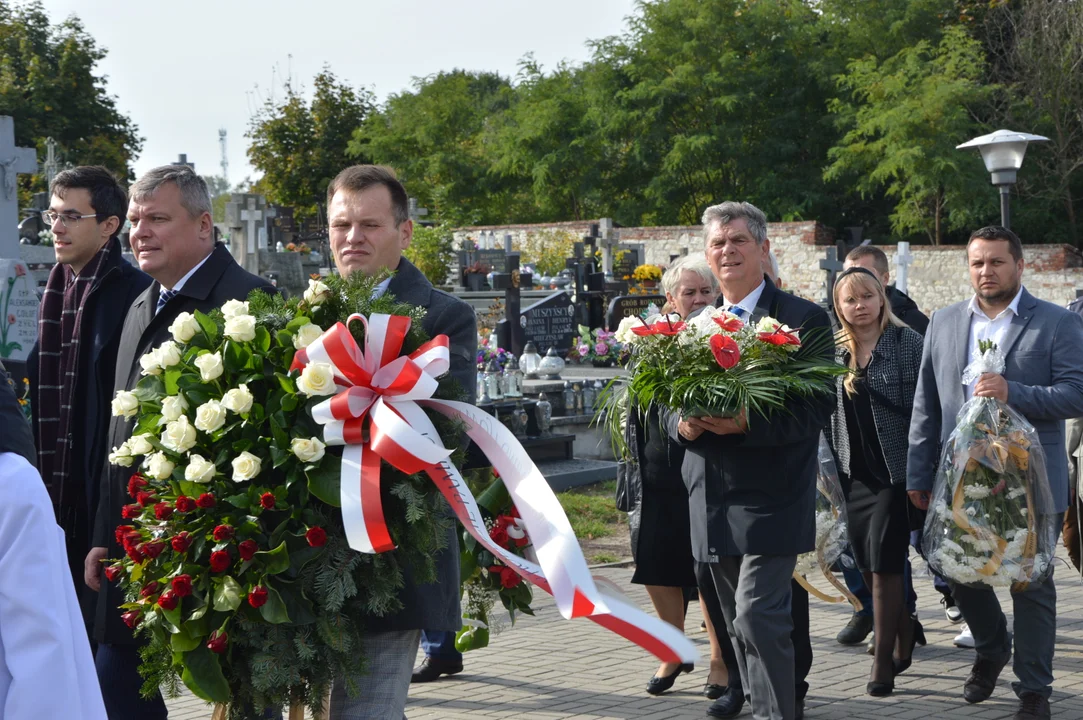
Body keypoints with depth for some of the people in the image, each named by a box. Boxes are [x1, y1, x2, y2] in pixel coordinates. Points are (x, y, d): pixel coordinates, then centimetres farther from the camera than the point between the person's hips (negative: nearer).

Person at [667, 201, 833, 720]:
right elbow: (670, 401, 15)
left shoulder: (804, 320, -4)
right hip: (711, 501, 6)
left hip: (770, 498, -6)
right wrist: (682, 424, -8)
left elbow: (818, 408, -11)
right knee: (739, 624, 13)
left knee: (758, 617, -15)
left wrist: (748, 422, -23)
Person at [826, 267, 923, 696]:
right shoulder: (836, 354, 9)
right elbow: (831, 415, 14)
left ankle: (884, 662, -2)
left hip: (896, 469, -5)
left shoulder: (908, 343, -5)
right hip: (856, 475, 5)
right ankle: (906, 638, 27)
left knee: (883, 563, -8)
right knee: (869, 566, 8)